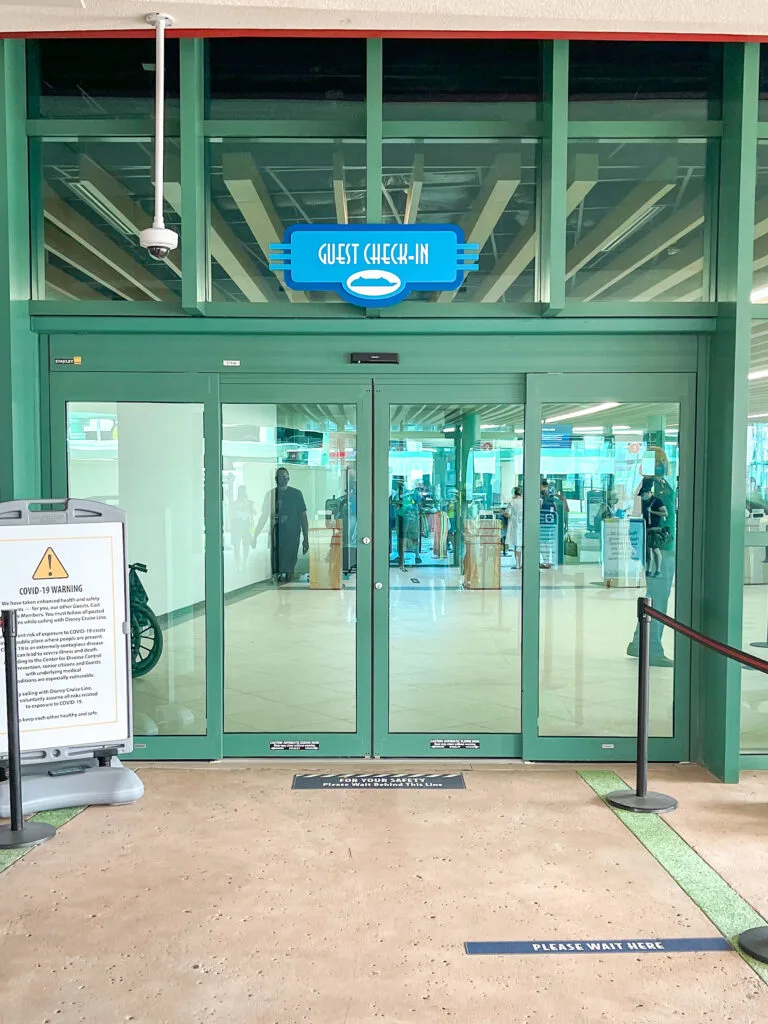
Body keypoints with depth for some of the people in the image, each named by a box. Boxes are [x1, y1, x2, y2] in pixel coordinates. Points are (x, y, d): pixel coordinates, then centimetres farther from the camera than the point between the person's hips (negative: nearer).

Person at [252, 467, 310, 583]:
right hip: (275, 537, 3)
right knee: (275, 568, 1)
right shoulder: (270, 494, 9)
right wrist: (255, 537, 15)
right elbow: (264, 516, 16)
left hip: (292, 537, -2)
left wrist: (306, 539, -1)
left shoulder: (296, 494, 2)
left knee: (288, 568, -7)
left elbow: (303, 517, 3)